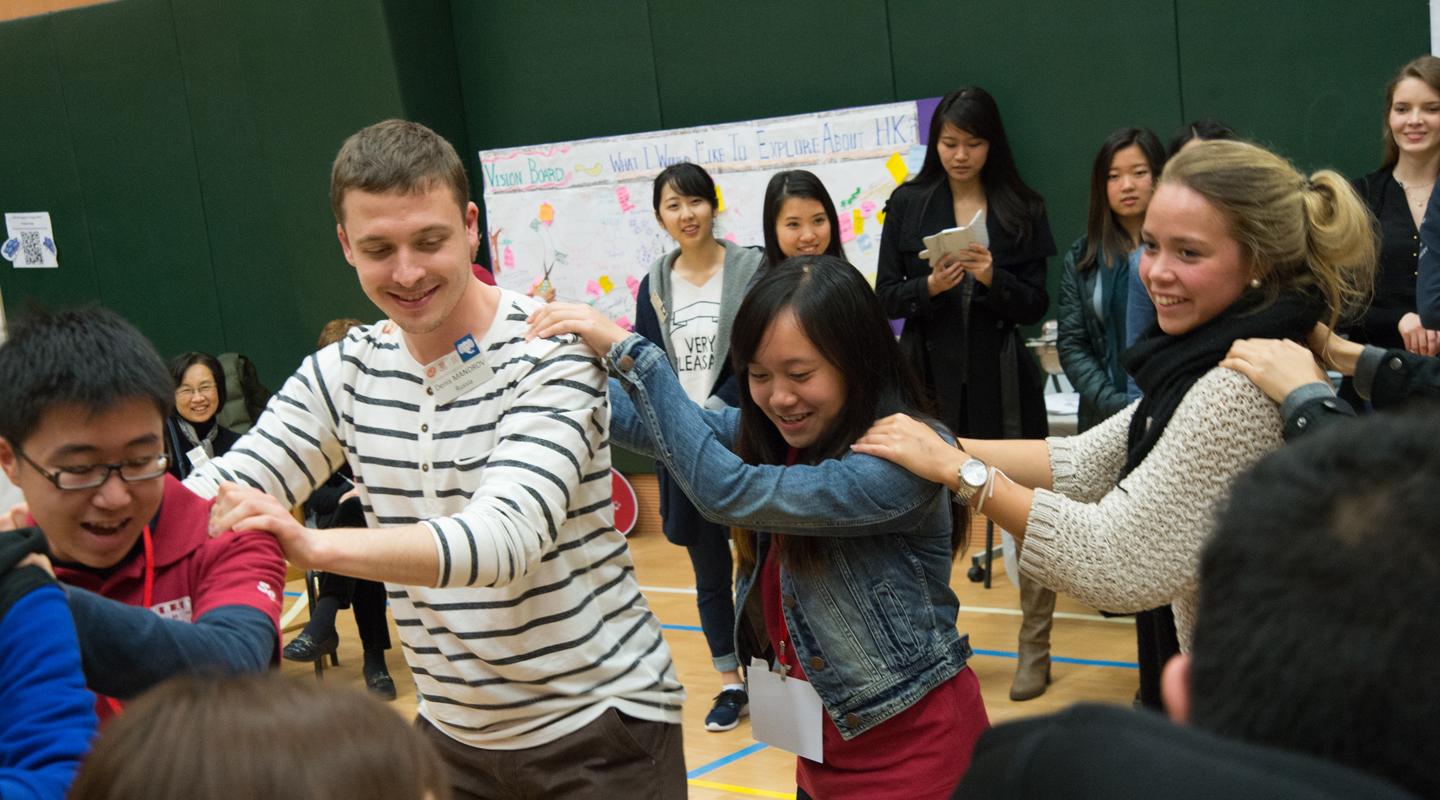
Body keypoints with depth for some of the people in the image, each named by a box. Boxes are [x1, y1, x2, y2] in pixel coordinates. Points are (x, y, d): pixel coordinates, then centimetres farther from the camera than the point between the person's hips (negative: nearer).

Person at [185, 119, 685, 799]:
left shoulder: (551, 352, -16)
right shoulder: (344, 373, 2)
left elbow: (507, 537, -29)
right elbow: (221, 491, -4)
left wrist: (313, 547, -42)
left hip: (601, 726, -4)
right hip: (453, 734, 5)